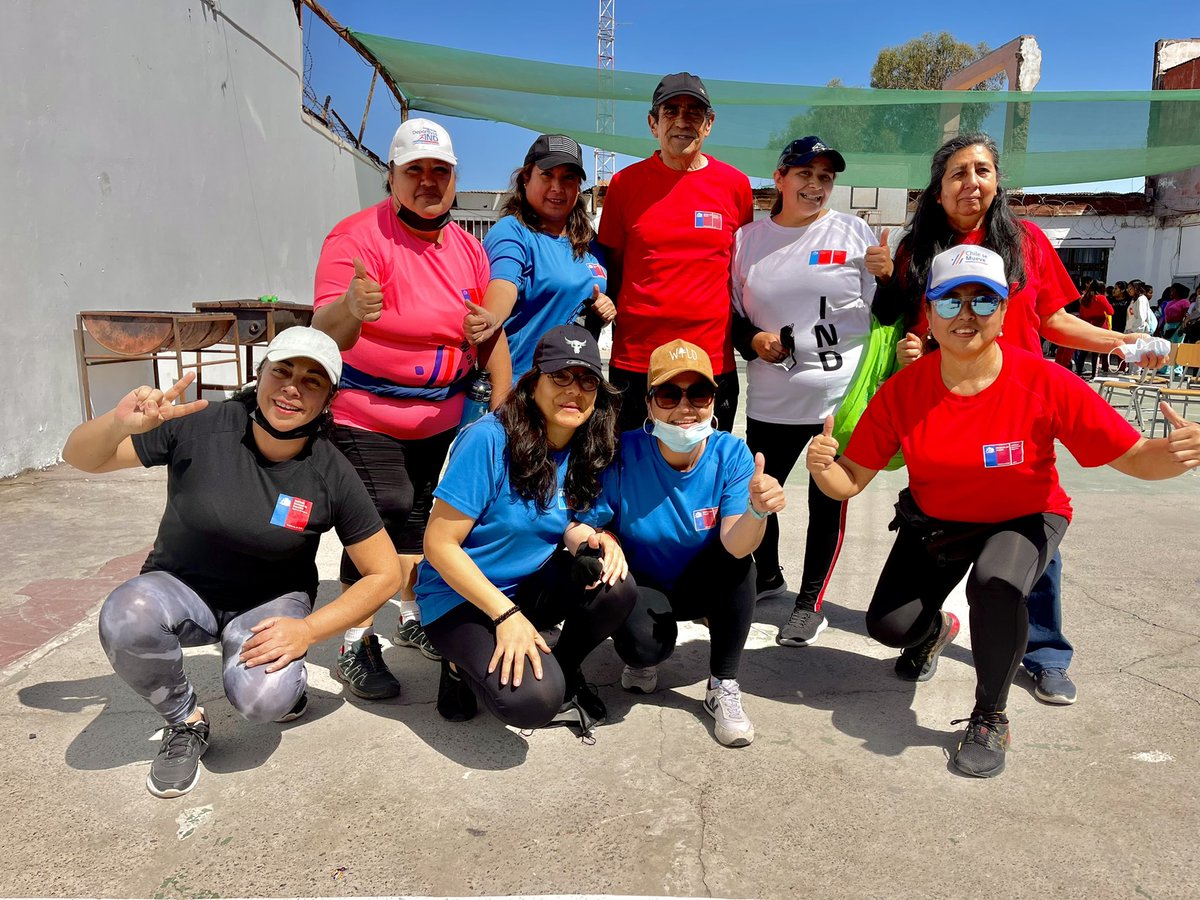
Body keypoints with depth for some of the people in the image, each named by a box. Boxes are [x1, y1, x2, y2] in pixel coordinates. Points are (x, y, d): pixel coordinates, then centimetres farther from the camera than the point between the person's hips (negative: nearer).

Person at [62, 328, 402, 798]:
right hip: (180, 588, 1)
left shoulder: (332, 475, -18)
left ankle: (285, 680, 9)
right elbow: (79, 458, -10)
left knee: (263, 697, -30)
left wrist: (308, 631, -23)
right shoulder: (200, 427, -19)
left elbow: (385, 574, -11)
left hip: (271, 603, -1)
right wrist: (119, 423, -33)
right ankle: (185, 722, -3)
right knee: (125, 617, -33)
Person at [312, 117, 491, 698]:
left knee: (416, 511, 16)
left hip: (438, 413, 6)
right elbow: (324, 334, -28)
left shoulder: (467, 247, 3)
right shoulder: (358, 236, -17)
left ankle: (412, 618, 34)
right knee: (379, 513, -10)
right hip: (364, 411, -6)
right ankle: (355, 647, 6)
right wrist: (348, 309, -49)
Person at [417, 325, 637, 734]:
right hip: (460, 595, -6)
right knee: (532, 701, -28)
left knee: (615, 587, -24)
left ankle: (563, 675, 5)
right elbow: (440, 544, -20)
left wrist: (585, 537, -18)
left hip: (533, 586, 6)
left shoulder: (585, 449, -3)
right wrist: (506, 615, -25)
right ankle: (465, 665, 6)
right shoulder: (489, 439, -23)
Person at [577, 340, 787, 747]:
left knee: (739, 559, -29)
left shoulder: (732, 454, -19)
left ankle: (723, 688, -11)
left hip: (700, 586, 2)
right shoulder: (623, 454, -22)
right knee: (645, 643, -32)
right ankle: (643, 661, 10)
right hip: (642, 587, -2)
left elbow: (736, 545, -30)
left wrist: (757, 510, -51)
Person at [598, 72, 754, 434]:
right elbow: (611, 264, 10)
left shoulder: (735, 184, 4)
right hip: (634, 360, 0)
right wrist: (610, 311, 3)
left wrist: (744, 336, 11)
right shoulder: (625, 182, 2)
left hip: (714, 360, 1)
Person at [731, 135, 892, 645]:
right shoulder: (748, 239, 6)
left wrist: (888, 276, -16)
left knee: (828, 500, 5)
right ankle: (767, 578, 37)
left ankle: (811, 602, 22)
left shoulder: (855, 234, 2)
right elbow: (731, 314, 12)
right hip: (771, 399, 2)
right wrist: (752, 340, -7)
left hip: (842, 396, -2)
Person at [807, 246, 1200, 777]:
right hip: (935, 520, 3)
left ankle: (991, 718, -7)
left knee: (996, 581, -35)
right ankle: (935, 629, 33)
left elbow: (1133, 457, -19)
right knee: (888, 626, -10)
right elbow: (850, 480, -15)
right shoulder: (902, 391, -18)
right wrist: (821, 466, -38)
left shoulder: (1045, 384, -23)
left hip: (1024, 519, -2)